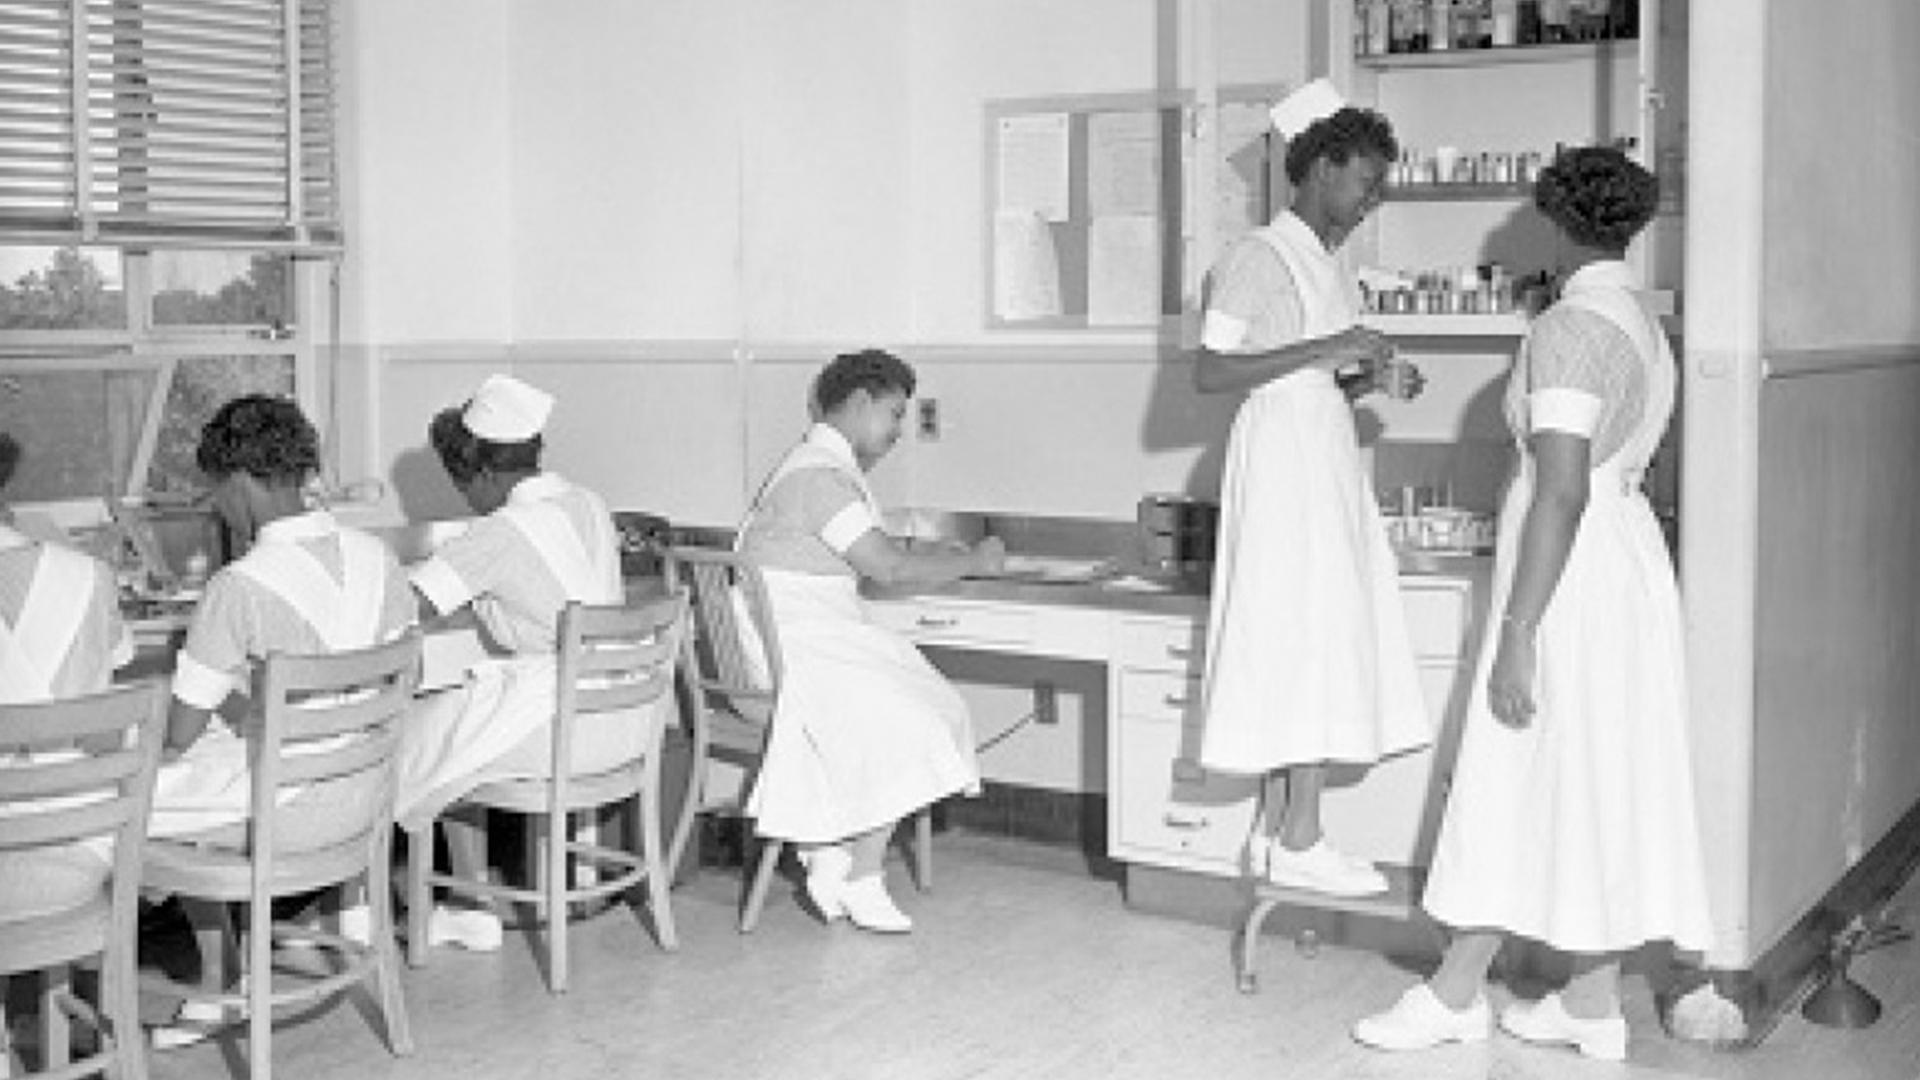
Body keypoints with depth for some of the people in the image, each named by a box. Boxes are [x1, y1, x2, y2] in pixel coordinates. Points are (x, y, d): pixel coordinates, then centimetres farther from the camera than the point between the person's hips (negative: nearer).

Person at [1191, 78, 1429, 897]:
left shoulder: (1325, 264, 17)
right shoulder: (1258, 258, -10)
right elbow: (1208, 375, -17)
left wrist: (1368, 377, 2)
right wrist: (1325, 349, -20)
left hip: (1324, 459, 9)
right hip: (1282, 458, -9)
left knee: (1297, 646, 8)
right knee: (1306, 638, -9)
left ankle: (1276, 832, 13)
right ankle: (1299, 844, -3)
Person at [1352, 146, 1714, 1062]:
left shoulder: (1568, 327, -17)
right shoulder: (1647, 330, 12)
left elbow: (1564, 491, -23)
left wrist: (1518, 631, -22)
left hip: (1571, 575, -9)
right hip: (1634, 562, 9)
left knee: (1517, 786, 0)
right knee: (1603, 785, 11)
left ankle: (1455, 993, 11)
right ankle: (1593, 1004, 18)